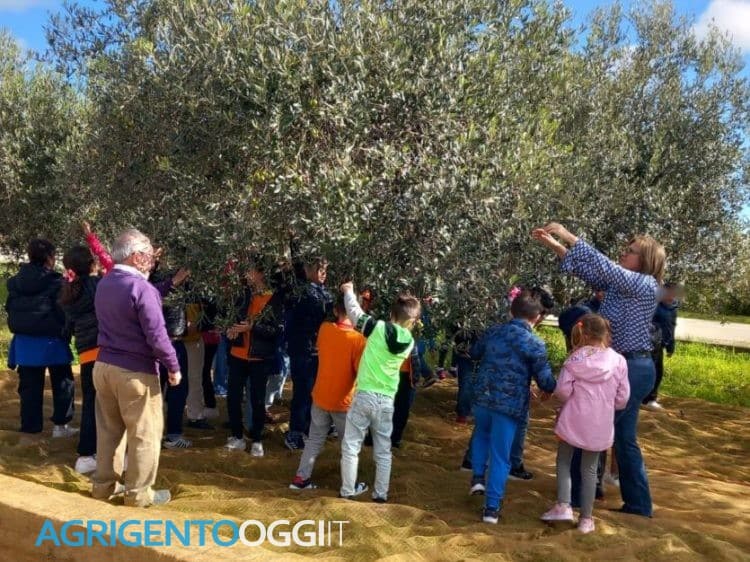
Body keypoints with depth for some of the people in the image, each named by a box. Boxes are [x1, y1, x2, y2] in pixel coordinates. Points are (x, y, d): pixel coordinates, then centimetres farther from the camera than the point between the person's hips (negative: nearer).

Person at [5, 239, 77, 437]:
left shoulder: (15, 282, 1)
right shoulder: (56, 282, -16)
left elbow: (10, 309, 9)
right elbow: (65, 313, -14)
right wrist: (64, 333, 3)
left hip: (24, 342, 5)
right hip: (51, 341, -4)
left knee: (29, 387, 11)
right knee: (62, 383, 12)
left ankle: (31, 429, 16)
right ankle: (60, 425, 13)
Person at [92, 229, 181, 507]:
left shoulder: (104, 284, 7)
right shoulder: (141, 287, -19)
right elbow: (156, 335, -22)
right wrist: (173, 366, -9)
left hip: (104, 365, 8)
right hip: (135, 371, -8)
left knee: (109, 428, 19)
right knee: (145, 433, 6)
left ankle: (104, 484, 30)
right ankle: (139, 492, 14)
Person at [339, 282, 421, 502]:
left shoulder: (379, 327, -9)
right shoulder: (409, 342, 1)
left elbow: (355, 312, 3)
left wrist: (348, 291, 19)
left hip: (364, 396, -3)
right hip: (386, 400, 3)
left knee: (351, 446, 9)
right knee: (383, 451, 15)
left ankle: (348, 491, 16)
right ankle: (381, 494, 21)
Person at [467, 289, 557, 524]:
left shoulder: (493, 331, 2)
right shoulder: (535, 344, -11)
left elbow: (474, 353, 19)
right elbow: (545, 382, -11)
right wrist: (558, 387, 10)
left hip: (483, 397, 4)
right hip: (510, 405, -4)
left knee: (482, 434, 33)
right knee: (500, 456, 7)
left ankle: (477, 477, 24)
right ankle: (492, 507, 11)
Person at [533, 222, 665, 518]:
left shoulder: (645, 285, -15)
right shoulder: (620, 283, 9)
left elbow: (602, 264, -25)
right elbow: (587, 271, 11)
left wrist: (566, 233, -22)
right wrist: (553, 244, 3)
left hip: (632, 369, -9)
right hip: (625, 367, 9)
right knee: (624, 438, 14)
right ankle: (639, 503, 25)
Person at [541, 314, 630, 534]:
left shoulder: (575, 359, -9)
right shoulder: (619, 362, -4)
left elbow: (562, 390, -13)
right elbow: (622, 399, 0)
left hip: (572, 421, -2)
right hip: (600, 426, 2)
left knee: (564, 461, 18)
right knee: (589, 469, 13)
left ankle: (563, 505, 5)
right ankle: (586, 518, 19)